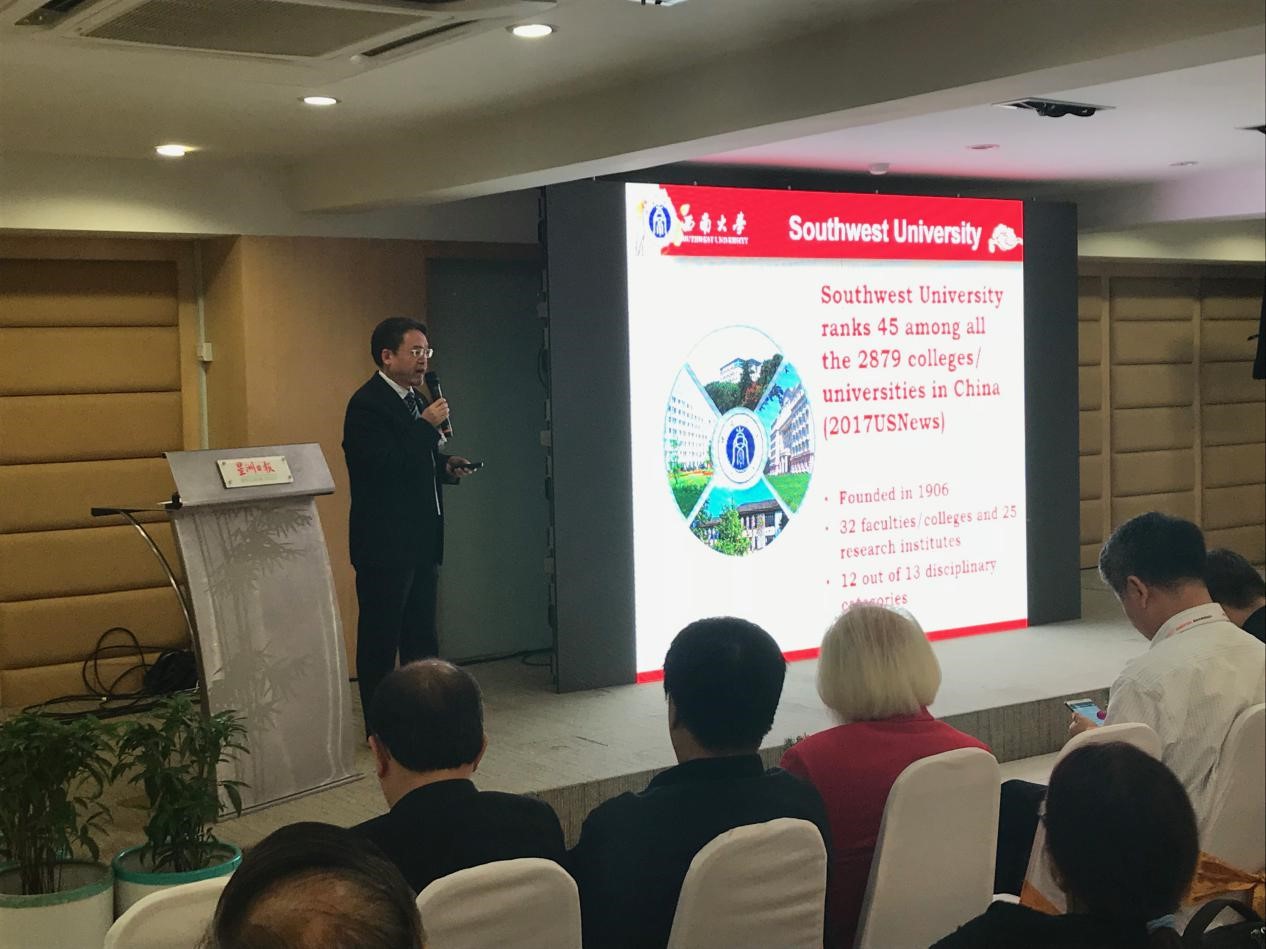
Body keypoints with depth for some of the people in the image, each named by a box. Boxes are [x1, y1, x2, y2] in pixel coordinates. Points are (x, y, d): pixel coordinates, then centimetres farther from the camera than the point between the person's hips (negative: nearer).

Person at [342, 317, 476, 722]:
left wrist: (445, 465, 5)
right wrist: (427, 426, -22)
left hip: (422, 539, 9)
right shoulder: (366, 404, -14)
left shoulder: (415, 400, 14)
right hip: (384, 544, -9)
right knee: (380, 638, 1)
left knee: (422, 635, 15)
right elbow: (381, 467, -24)